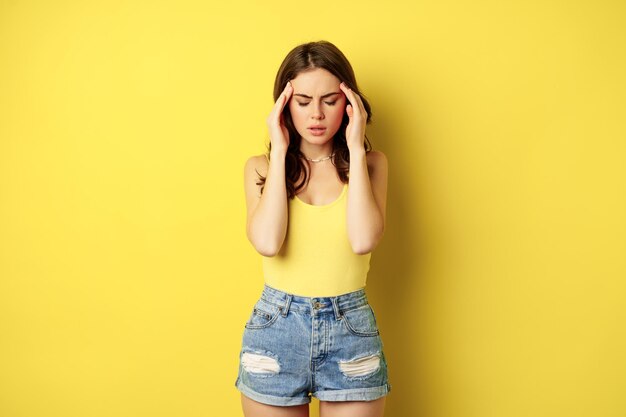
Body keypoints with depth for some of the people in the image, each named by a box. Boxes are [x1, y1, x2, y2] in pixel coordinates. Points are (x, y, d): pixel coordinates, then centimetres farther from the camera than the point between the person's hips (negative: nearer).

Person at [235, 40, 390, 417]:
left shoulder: (370, 163, 0)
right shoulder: (261, 167, 2)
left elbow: (363, 240, -17)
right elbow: (268, 242, -16)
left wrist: (355, 149, -12)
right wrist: (280, 152, -10)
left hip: (352, 331, 0)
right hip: (276, 329, 1)